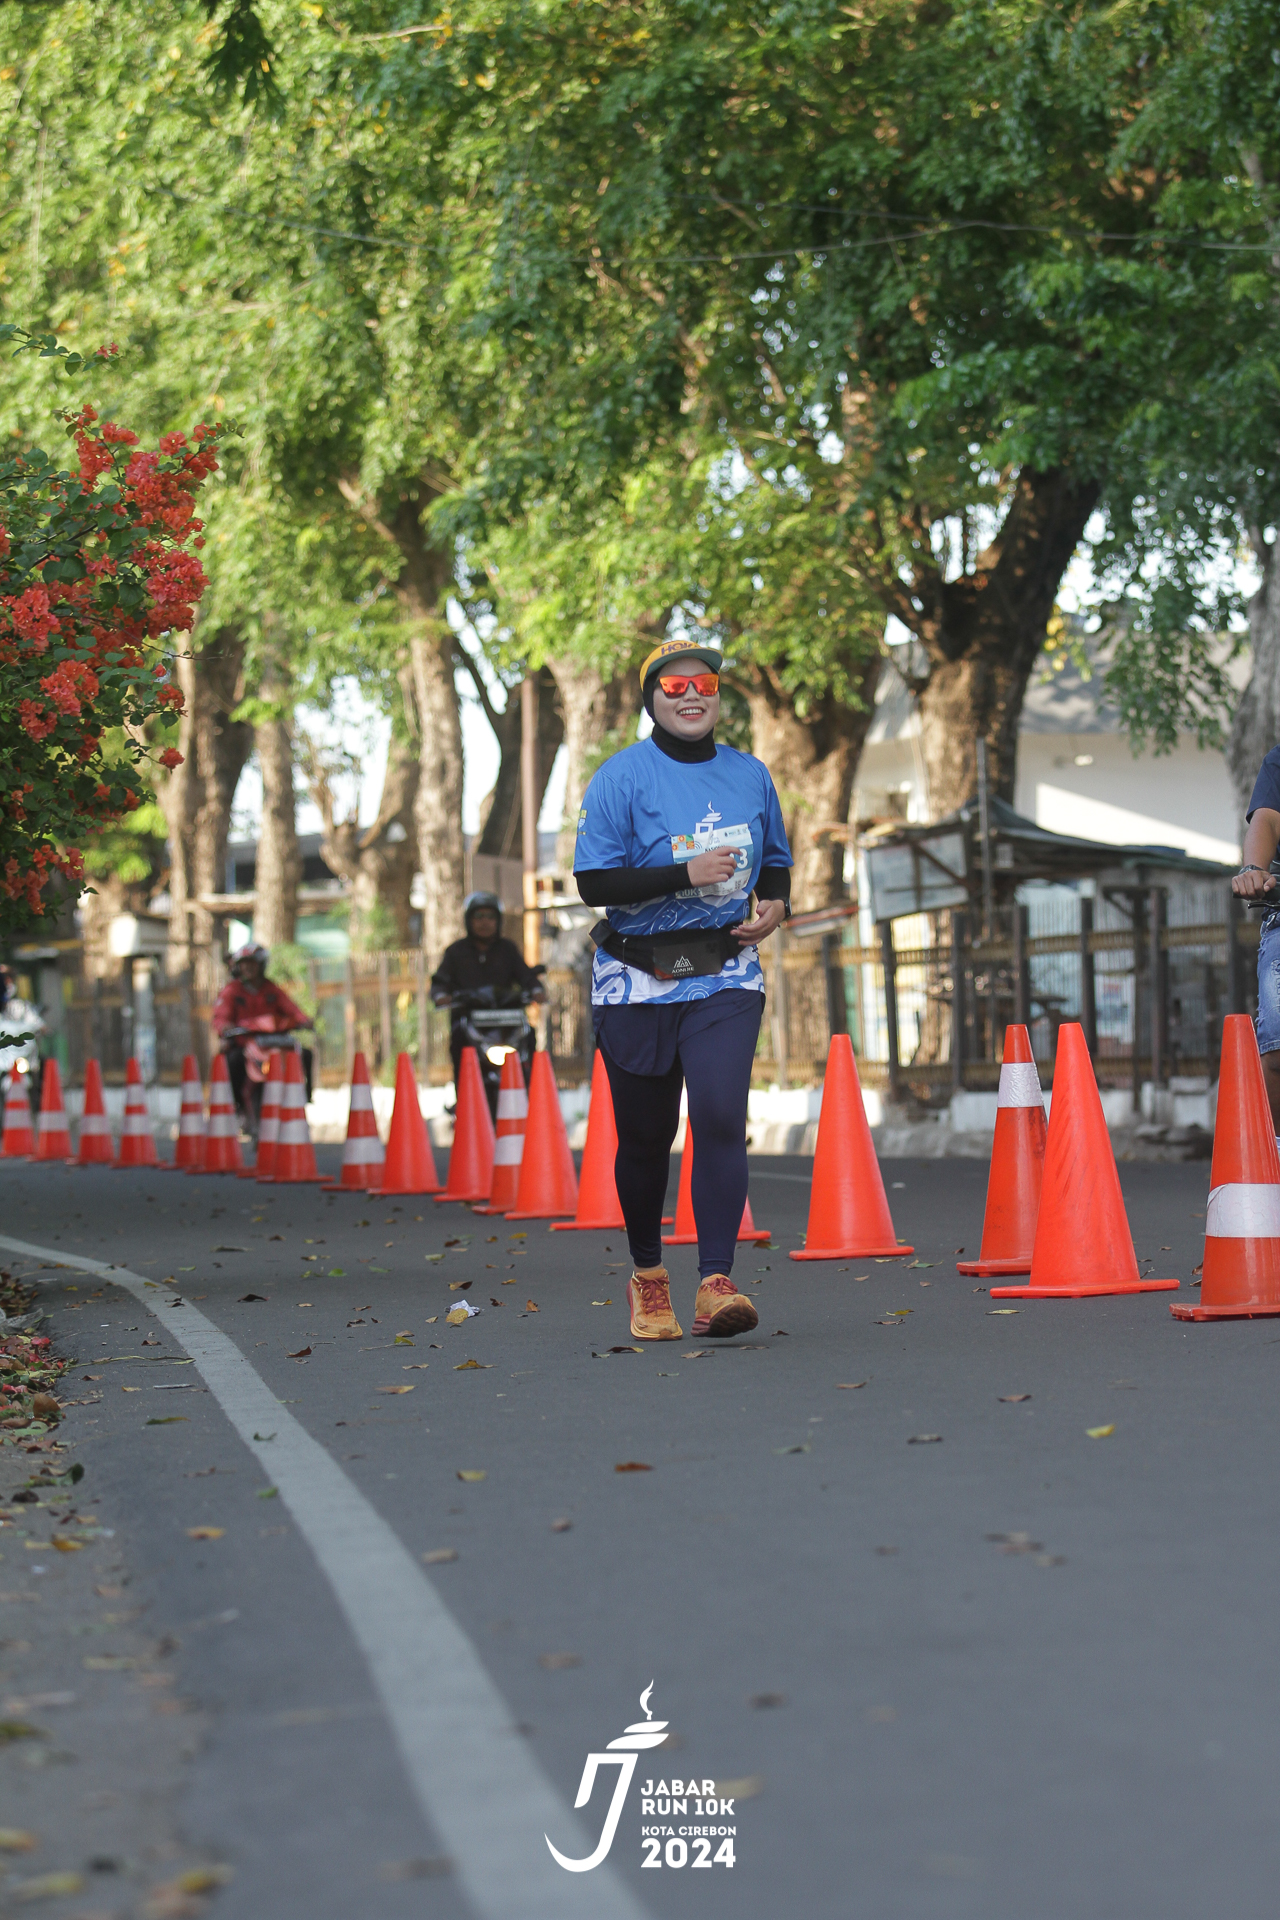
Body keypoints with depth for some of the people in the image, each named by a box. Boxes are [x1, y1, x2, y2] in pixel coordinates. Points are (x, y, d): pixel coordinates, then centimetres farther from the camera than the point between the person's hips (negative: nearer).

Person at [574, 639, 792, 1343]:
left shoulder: (750, 776, 9)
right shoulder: (621, 777, -5)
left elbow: (774, 858, 24)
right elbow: (593, 882, -13)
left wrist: (776, 905, 2)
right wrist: (685, 874, -21)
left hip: (724, 976, 2)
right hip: (637, 981, -2)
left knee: (721, 1118, -17)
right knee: (645, 1136, 8)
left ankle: (715, 1283, -21)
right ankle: (647, 1274, 29)